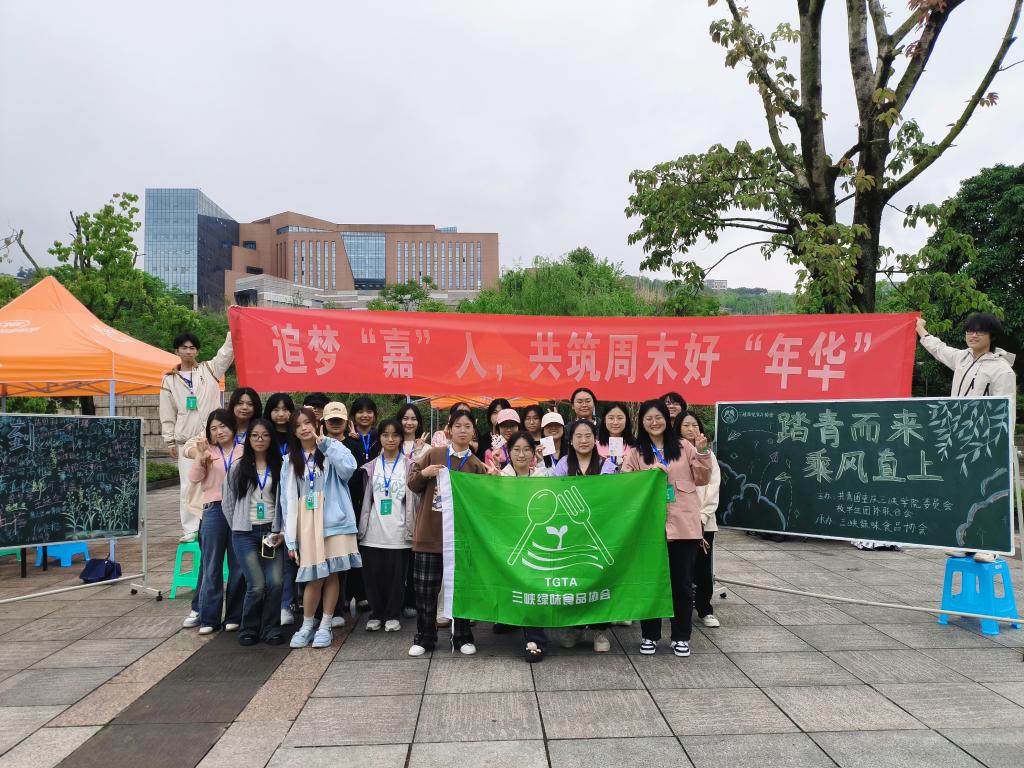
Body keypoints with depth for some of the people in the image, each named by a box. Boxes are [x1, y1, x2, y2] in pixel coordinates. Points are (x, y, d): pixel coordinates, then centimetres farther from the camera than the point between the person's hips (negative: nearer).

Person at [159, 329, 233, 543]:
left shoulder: (209, 370, 9)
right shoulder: (169, 379, 10)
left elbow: (227, 352, -3)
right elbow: (167, 414, 9)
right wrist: (170, 441, 4)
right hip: (185, 440, 1)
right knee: (188, 485, 1)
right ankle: (190, 529, 8)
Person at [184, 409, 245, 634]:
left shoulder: (245, 451, 6)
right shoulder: (208, 450, 12)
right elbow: (194, 478, 1)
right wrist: (200, 456, -12)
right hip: (214, 509, 1)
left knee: (238, 565, 4)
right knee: (211, 566, 3)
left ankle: (234, 616, 15)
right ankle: (208, 618, 10)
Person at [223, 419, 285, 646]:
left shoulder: (279, 467, 5)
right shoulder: (238, 467, 4)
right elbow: (228, 503, 8)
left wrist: (281, 532, -2)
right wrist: (238, 529, 5)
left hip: (272, 532, 1)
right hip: (245, 533, -1)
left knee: (275, 583, -10)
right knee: (257, 585, -10)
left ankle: (270, 629, 10)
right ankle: (249, 629, 12)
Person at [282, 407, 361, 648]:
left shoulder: (333, 448, 4)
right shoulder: (291, 460, 13)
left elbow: (348, 469, -19)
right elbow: (287, 498, 8)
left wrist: (325, 444, -17)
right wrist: (291, 537, 2)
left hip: (332, 519, -2)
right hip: (306, 523, 2)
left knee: (331, 574, 1)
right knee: (313, 577, 1)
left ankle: (325, 626, 15)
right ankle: (307, 626, 19)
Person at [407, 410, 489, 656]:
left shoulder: (477, 465, 3)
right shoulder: (433, 455, 2)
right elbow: (413, 486, 6)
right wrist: (423, 473, -13)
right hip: (429, 532, 0)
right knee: (425, 588, 6)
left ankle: (462, 637, 23)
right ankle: (424, 638, 20)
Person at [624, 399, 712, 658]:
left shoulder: (684, 448, 7)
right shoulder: (636, 453, 5)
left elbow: (702, 480, 8)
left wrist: (702, 453, -6)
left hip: (684, 524, 1)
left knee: (682, 582, 8)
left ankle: (681, 636, 21)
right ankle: (649, 635, 21)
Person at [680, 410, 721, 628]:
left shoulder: (708, 455, 10)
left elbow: (713, 487, 3)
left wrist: (702, 516, -9)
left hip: (704, 520, 2)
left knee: (704, 567, 6)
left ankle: (705, 609, 20)